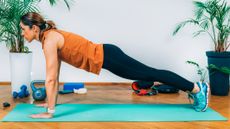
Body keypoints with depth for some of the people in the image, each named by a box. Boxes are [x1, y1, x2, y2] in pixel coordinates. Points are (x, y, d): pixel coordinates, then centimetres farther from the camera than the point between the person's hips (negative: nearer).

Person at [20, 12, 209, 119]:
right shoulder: (50, 37, 9)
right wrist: (52, 101, 18)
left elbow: (50, 78, -22)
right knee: (149, 75, 14)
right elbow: (55, 76, 16)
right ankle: (193, 87, 26)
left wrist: (49, 112, -18)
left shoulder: (49, 40, -18)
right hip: (104, 56, 8)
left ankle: (197, 88, 10)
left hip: (106, 57, -8)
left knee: (151, 74, -1)